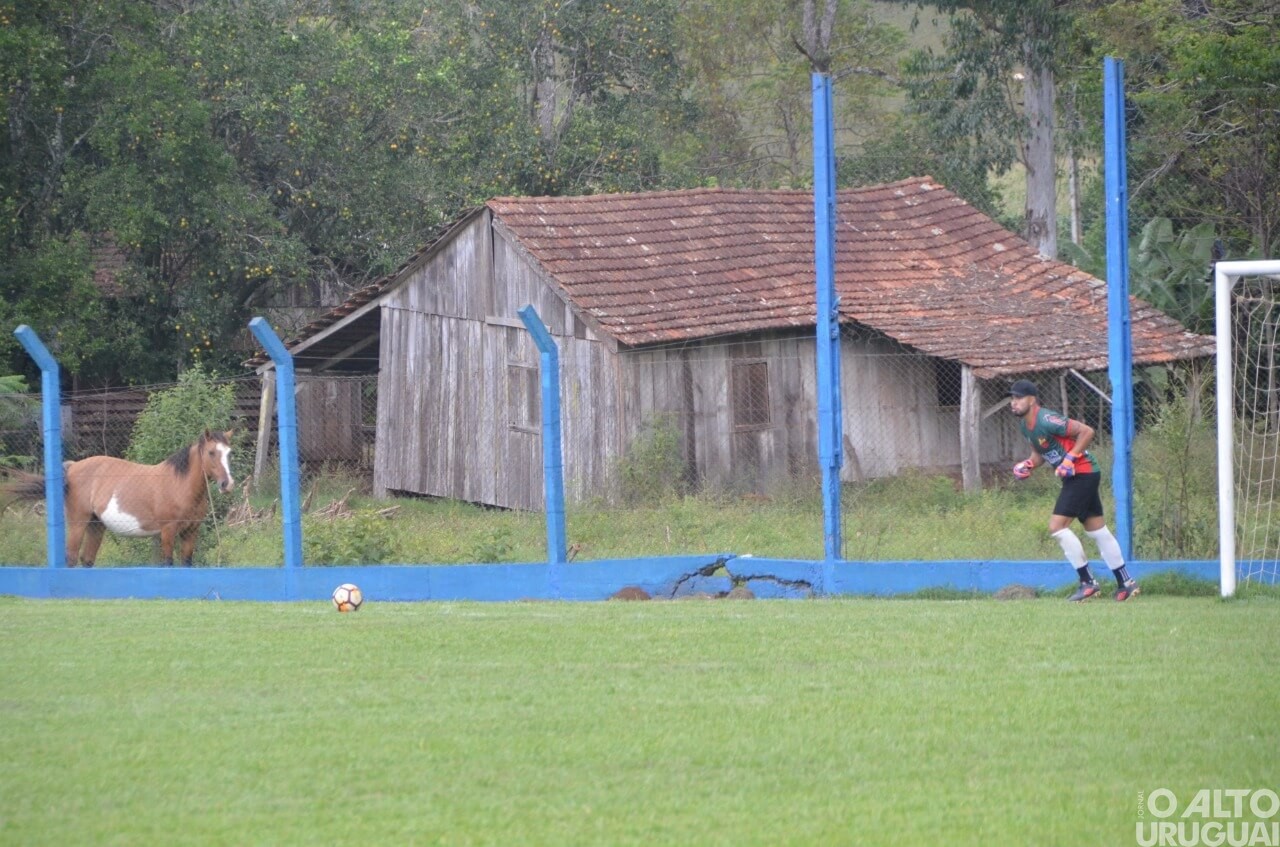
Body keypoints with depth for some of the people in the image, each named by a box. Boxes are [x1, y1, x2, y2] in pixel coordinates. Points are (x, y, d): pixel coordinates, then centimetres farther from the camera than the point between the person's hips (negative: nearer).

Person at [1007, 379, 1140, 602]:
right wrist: (1029, 465, 3)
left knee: (1057, 525, -13)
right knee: (1097, 529, 13)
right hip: (1074, 476, 10)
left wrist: (1070, 458, -24)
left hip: (1082, 473, -10)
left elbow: (1087, 431, -21)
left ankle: (1088, 582, -7)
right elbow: (1040, 452, 23)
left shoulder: (1046, 421, -21)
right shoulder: (1025, 426, 8)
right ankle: (1125, 583, 20)